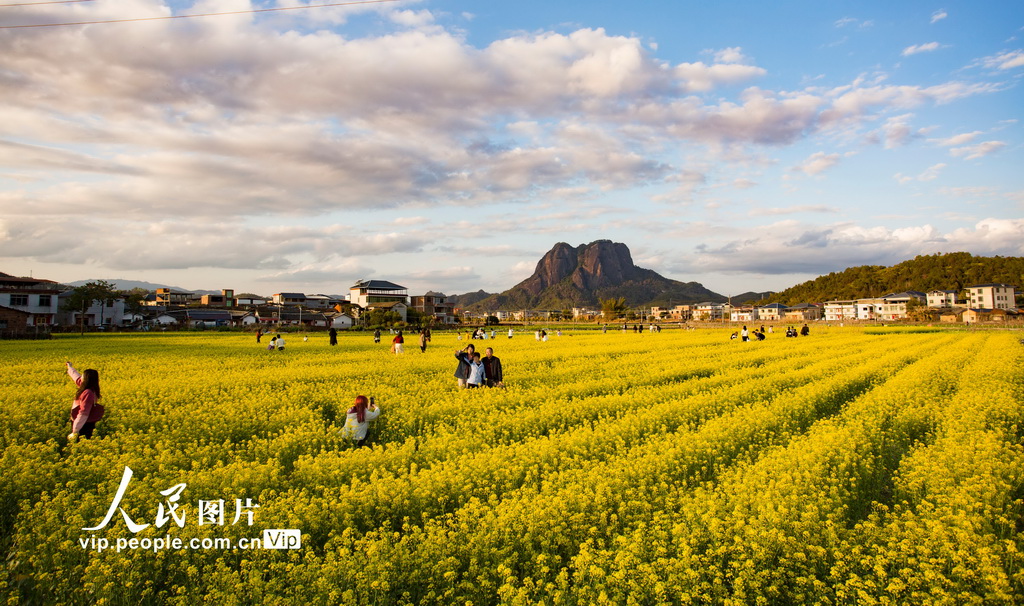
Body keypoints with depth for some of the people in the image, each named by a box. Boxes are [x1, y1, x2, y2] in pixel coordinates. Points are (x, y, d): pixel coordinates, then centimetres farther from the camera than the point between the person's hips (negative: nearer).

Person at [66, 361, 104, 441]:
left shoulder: (87, 393, -24)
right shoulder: (89, 389, 3)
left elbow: (83, 413, -29)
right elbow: (77, 377, 25)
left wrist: (75, 431, -28)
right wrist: (70, 367, 41)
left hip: (83, 425, -9)